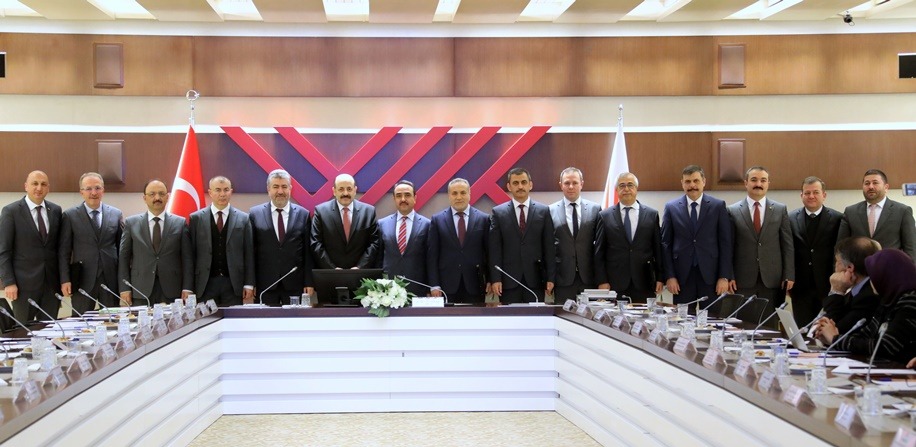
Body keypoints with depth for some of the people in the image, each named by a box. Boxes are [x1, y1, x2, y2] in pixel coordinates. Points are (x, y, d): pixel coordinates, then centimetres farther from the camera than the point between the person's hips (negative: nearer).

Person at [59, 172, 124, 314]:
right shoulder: (70, 216, 2)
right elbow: (64, 251, 2)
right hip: (83, 280, -2)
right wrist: (65, 280, -5)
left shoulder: (116, 214, 7)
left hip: (111, 279, 2)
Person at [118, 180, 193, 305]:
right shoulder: (131, 223, 8)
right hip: (141, 290, 0)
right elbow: (123, 257, 7)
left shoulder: (180, 223, 7)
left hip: (172, 291, 0)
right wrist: (124, 289, -1)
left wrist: (187, 288, -3)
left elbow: (187, 258, 5)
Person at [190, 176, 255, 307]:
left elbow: (249, 253, 4)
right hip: (205, 284, 0)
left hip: (233, 284, 0)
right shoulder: (196, 218, 5)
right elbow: (191, 253, 3)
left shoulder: (243, 219, 5)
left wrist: (249, 284, -1)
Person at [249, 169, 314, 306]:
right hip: (264, 284, 0)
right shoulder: (255, 214, 4)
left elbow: (308, 252, 5)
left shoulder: (303, 214, 5)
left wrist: (309, 282, 1)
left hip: (295, 285, 0)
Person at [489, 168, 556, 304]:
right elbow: (494, 249, 1)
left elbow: (549, 247, 4)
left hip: (535, 279, 0)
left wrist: (550, 278, 0)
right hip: (508, 279, 0)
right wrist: (495, 279, -6)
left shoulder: (543, 211, 5)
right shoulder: (498, 212, 4)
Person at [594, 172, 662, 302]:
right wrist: (602, 281, -3)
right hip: (615, 285, -1)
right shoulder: (605, 216, 5)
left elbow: (658, 249, 9)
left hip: (644, 285, 1)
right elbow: (599, 252, 4)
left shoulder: (651, 215, 8)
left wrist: (659, 278, 5)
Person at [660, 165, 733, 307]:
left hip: (710, 275, 0)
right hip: (682, 276, 1)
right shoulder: (671, 207, 6)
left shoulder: (718, 206, 4)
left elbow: (726, 243, 3)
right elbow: (665, 244, 6)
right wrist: (669, 276, -1)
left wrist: (724, 277, -3)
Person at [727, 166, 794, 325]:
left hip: (772, 280, 1)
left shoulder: (780, 210, 7)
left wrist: (789, 276, 0)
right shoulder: (733, 211, 4)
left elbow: (787, 245, 6)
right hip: (743, 280, -1)